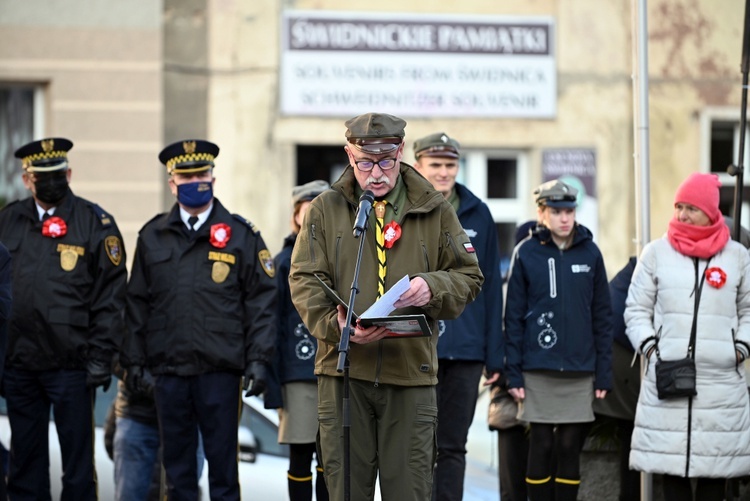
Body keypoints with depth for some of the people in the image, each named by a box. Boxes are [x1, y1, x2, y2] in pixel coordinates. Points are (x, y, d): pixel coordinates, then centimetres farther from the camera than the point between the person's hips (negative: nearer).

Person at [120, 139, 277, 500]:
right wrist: (134, 359, 6)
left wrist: (258, 359, -6)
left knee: (222, 458, 0)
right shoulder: (153, 236, 11)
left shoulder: (240, 234, 4)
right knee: (177, 461, 7)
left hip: (220, 368, -3)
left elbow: (261, 300, 1)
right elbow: (137, 303, 13)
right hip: (169, 369, 3)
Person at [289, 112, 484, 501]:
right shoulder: (325, 210, 8)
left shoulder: (435, 211, 9)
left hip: (412, 371, 0)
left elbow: (468, 277, 12)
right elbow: (305, 281, 1)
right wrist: (337, 324, -18)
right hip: (343, 370, 0)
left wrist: (432, 287, -12)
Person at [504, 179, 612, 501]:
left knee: (570, 447, 4)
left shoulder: (590, 253, 6)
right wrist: (514, 373, -3)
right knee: (541, 446, 1)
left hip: (580, 369, 1)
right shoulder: (527, 253, 1)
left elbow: (602, 315, 8)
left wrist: (604, 373, 3)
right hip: (539, 369, -1)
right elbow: (514, 316, 2)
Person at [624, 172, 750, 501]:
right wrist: (649, 346, -4)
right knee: (671, 459, -1)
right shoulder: (656, 252, 7)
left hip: (721, 381, 0)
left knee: (715, 463, 1)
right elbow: (636, 309, 9)